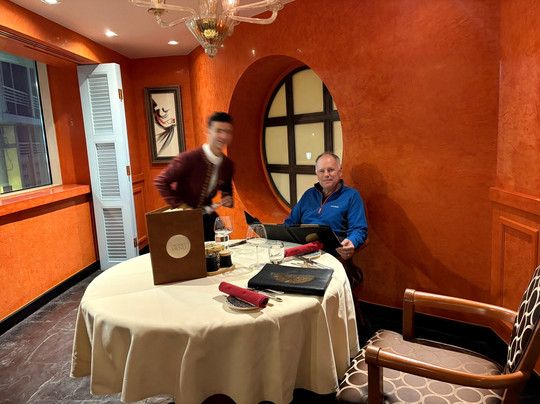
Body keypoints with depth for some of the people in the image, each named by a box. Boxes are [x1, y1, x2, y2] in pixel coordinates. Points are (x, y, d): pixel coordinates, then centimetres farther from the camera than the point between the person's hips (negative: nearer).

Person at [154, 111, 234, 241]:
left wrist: (228, 199, -4)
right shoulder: (188, 158, -20)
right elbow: (160, 181, -14)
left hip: (207, 216, 5)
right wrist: (179, 205, -17)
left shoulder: (228, 165, -1)